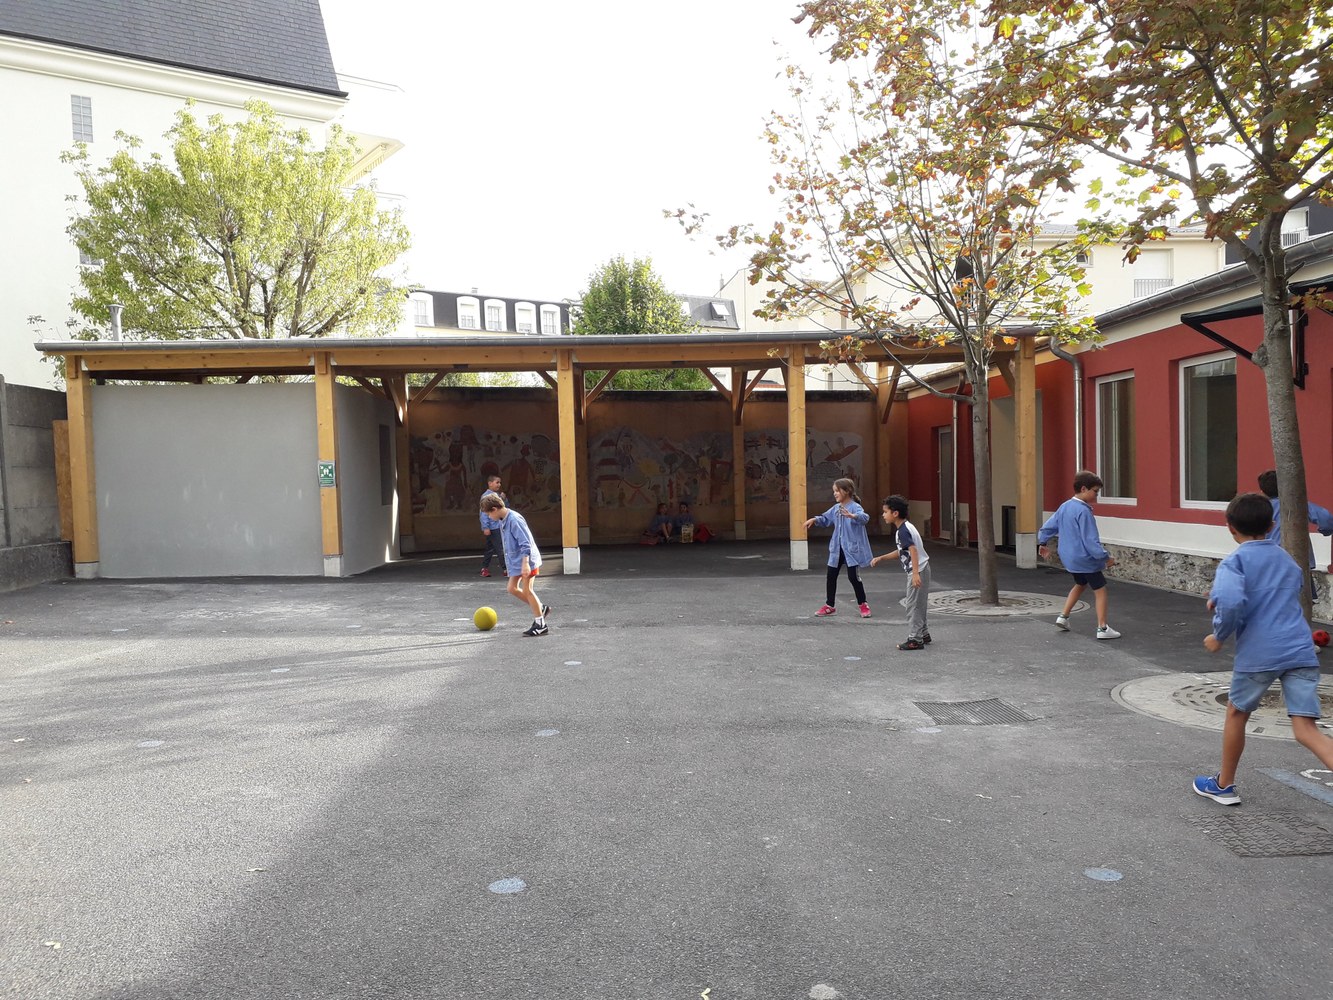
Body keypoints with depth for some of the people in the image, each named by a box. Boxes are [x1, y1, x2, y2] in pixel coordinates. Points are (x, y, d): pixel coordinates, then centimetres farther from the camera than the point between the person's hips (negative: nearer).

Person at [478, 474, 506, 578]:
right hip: (492, 528, -8)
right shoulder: (486, 496, -12)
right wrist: (485, 527, -19)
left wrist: (504, 499, 2)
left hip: (499, 526, 8)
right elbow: (484, 512, -15)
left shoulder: (498, 495, 13)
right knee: (501, 548, -7)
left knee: (490, 549, 13)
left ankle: (485, 568, 19)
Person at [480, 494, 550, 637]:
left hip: (526, 560, -9)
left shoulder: (514, 519, -21)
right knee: (512, 588, 8)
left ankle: (540, 624, 3)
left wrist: (525, 563, -27)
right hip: (515, 561, 9)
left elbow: (525, 543, -24)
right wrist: (509, 561, 25)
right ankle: (541, 608, 19)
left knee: (527, 589, -5)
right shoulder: (503, 521, 8)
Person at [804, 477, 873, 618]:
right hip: (837, 548, 7)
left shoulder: (855, 507, -16)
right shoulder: (836, 508, 8)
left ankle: (863, 605, 15)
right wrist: (814, 519, 6)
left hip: (852, 548, -7)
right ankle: (830, 606, 21)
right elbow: (826, 519, 24)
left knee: (853, 576, -3)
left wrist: (851, 516, -54)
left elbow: (864, 518, -35)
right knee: (831, 576, 9)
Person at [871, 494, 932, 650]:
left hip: (918, 570, -10)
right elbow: (902, 551, 23)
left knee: (913, 605, -4)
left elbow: (913, 550, -27)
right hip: (921, 570, 10)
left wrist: (915, 573, -33)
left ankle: (915, 639, 1)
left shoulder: (903, 531, -17)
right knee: (918, 605, 18)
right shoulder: (905, 527, 14)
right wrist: (881, 558, 22)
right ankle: (924, 634, 27)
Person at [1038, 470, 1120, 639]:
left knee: (1080, 584, 27)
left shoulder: (1064, 507, 5)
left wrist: (1042, 543, 29)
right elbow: (1091, 540, -24)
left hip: (1068, 557, 9)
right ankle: (1102, 628, 2)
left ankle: (1063, 617, 25)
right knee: (1100, 590, 2)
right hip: (1085, 559, -9)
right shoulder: (1083, 511, -22)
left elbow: (1048, 526, 15)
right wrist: (1105, 557, -19)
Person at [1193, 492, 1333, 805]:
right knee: (1306, 730, 1)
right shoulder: (1287, 559, 18)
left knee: (1236, 713, 17)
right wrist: (1221, 600, 28)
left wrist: (1219, 636, -5)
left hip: (1258, 653, -4)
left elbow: (1231, 603, -22)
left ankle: (1224, 785, 32)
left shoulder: (1235, 562, -3)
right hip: (1300, 650, 5)